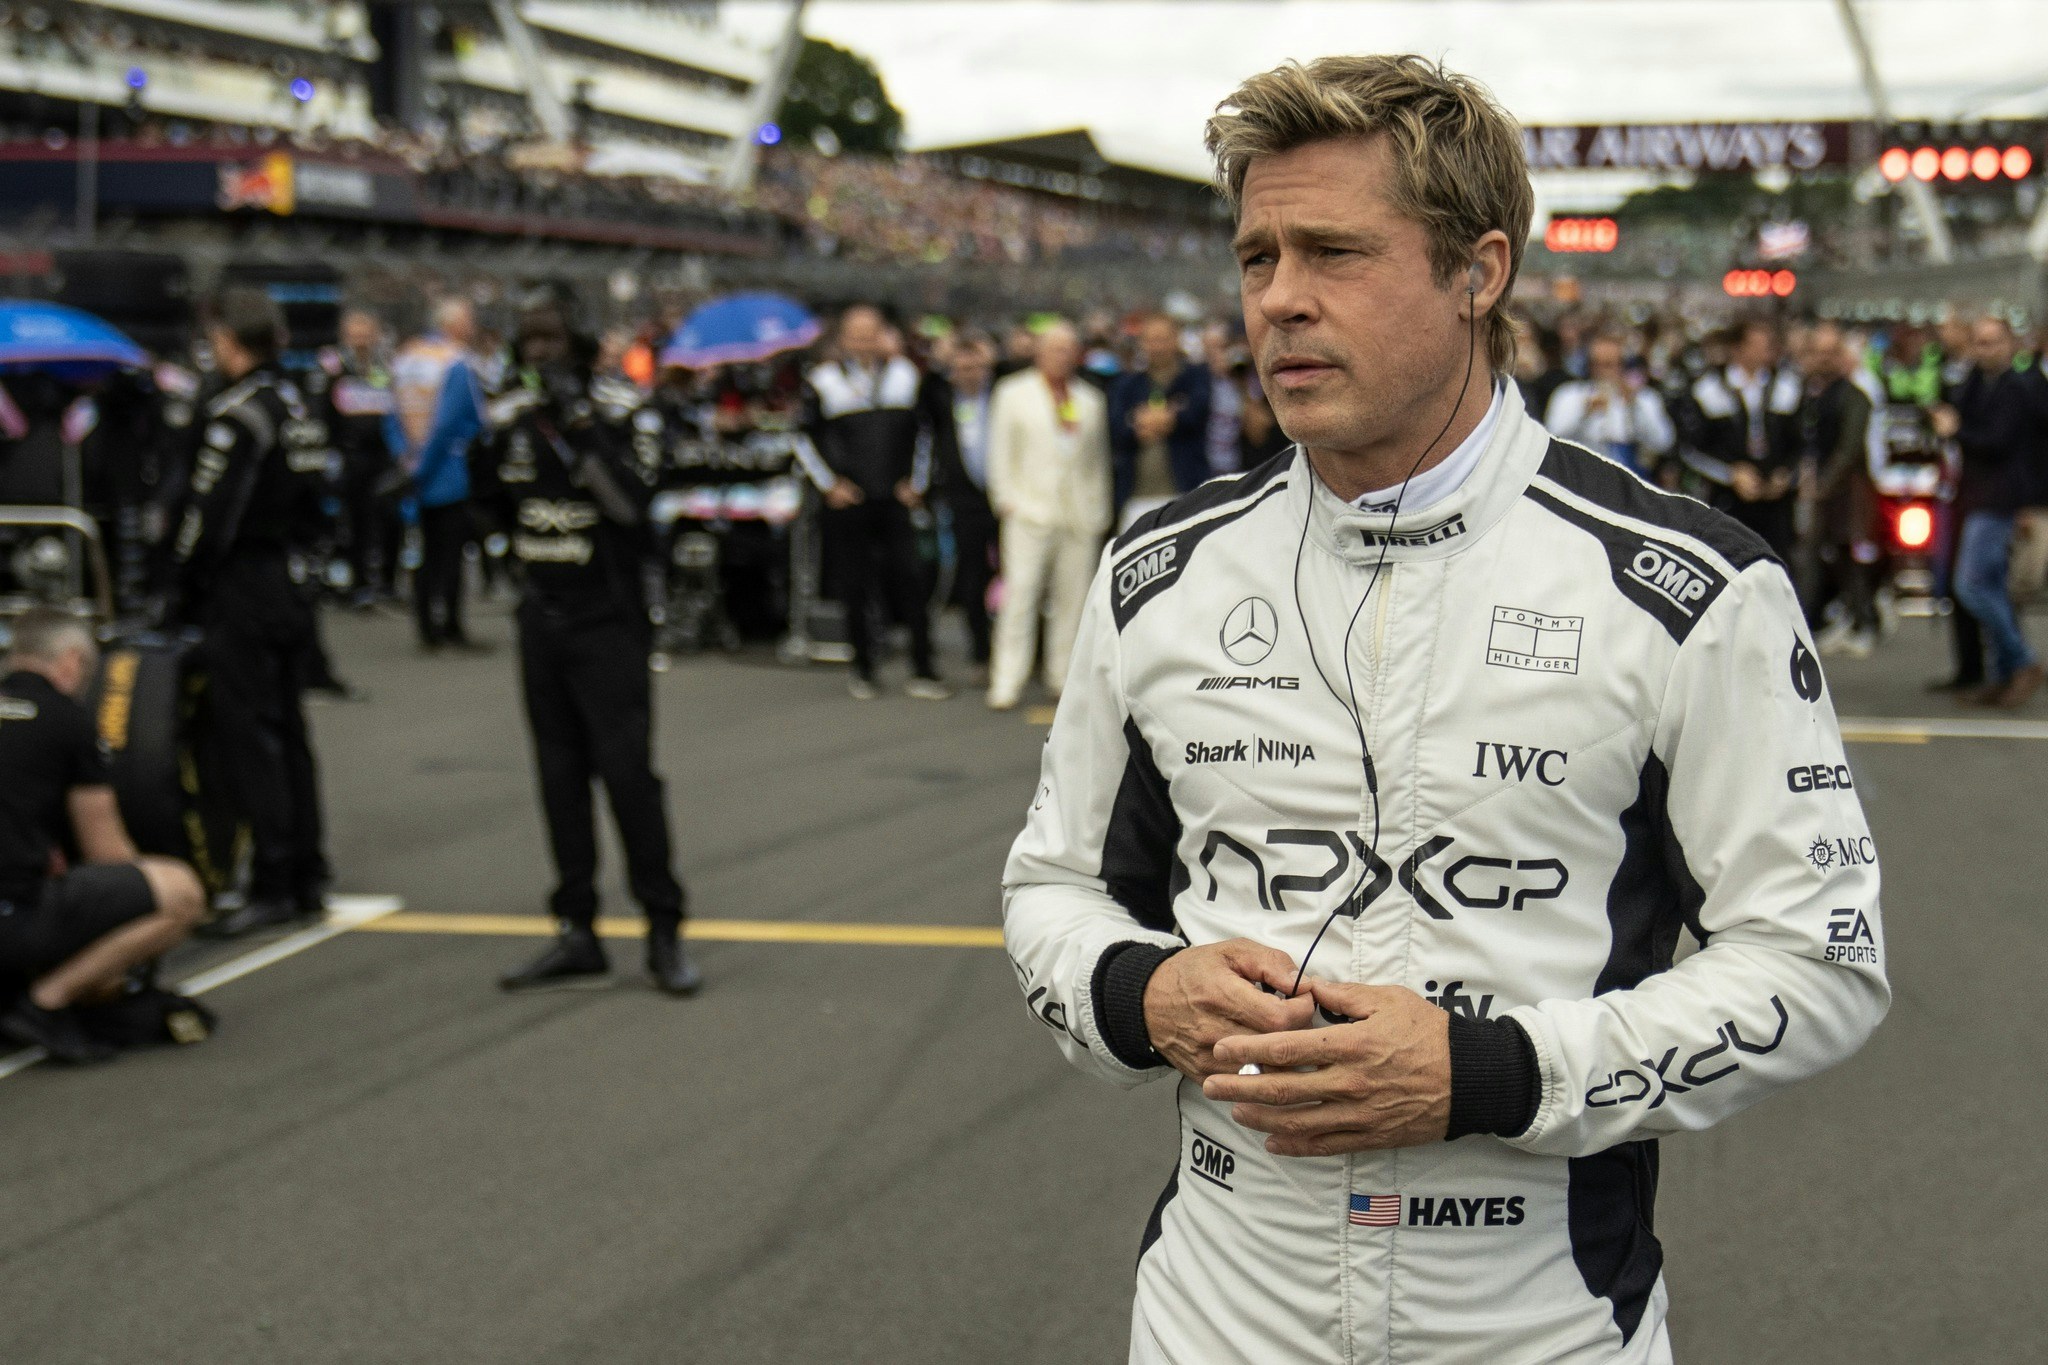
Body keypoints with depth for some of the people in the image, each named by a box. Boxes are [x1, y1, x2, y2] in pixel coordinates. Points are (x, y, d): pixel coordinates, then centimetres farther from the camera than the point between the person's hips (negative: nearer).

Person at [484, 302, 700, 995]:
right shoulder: (512, 416, 7)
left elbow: (631, 501, -23)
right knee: (560, 776, 8)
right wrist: (494, 453, -1)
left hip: (607, 622, -5)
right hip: (540, 619, 6)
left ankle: (664, 931, -1)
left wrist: (578, 420, -24)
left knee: (627, 769, -10)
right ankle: (576, 932, 14)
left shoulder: (624, 411, -8)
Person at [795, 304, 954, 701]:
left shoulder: (907, 375, 8)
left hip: (896, 501, 1)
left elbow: (926, 427, 19)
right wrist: (830, 484, 0)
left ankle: (923, 672, -2)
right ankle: (862, 671, 14)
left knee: (910, 582, -7)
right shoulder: (822, 382, 1)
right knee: (855, 589, 2)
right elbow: (804, 438, 7)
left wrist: (917, 482, 10)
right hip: (847, 503, -1)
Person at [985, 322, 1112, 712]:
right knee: (1021, 592, -10)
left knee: (1072, 596, 0)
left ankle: (1064, 677, 8)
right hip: (1030, 510, -3)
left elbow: (1099, 460, 18)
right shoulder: (1013, 394, 8)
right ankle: (1007, 682, -9)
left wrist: (1099, 513, 11)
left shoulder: (1090, 401, 16)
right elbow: (1000, 452, 6)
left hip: (1080, 516, 3)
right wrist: (1007, 500, -4)